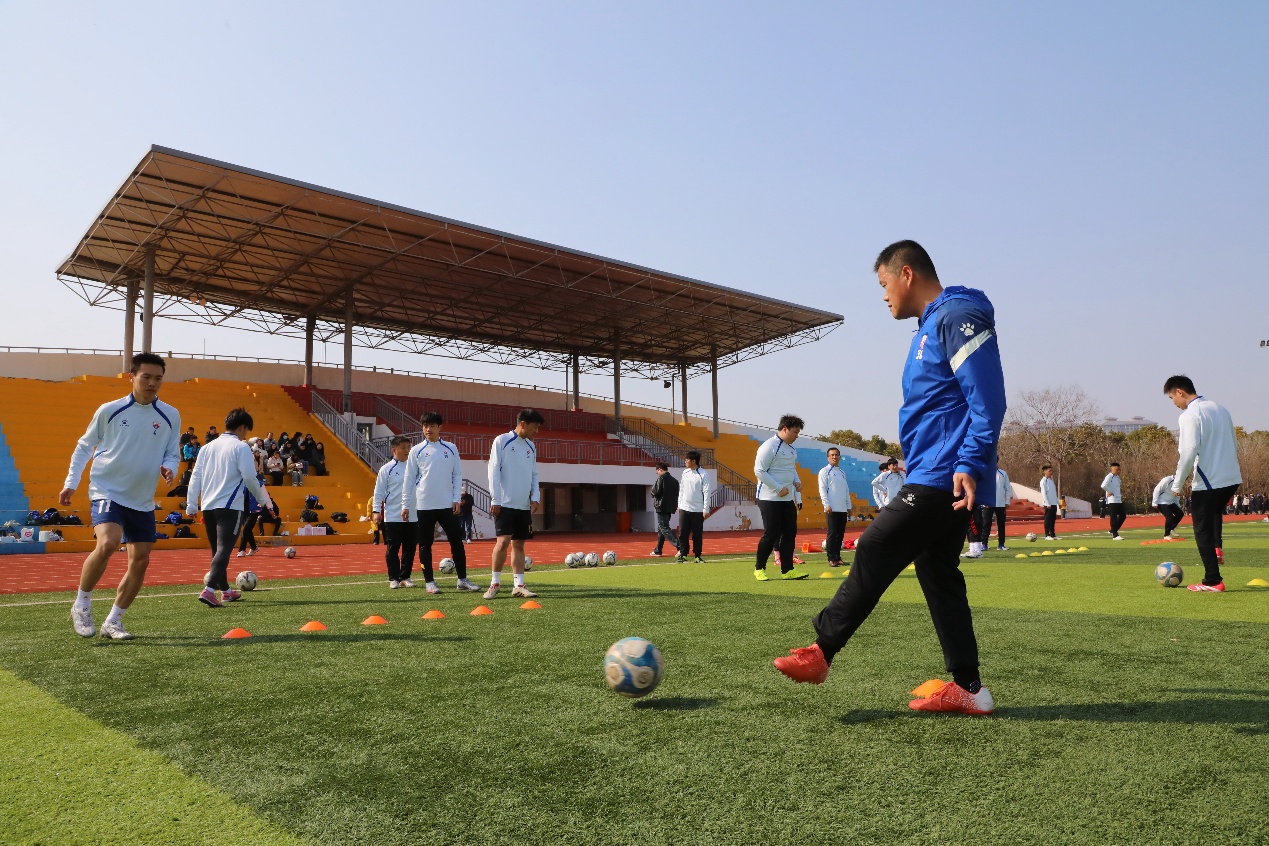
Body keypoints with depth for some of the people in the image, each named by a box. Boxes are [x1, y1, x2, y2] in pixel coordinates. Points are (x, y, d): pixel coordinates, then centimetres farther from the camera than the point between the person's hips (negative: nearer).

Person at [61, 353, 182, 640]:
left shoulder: (171, 416, 2)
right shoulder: (109, 411, -3)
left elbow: (173, 454, 10)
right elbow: (84, 446, 9)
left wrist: (169, 467, -12)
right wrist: (71, 483, 5)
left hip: (142, 500, 4)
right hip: (107, 491, -3)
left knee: (140, 561, 2)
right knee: (107, 544, -26)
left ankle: (113, 622, 19)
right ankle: (81, 605, -2)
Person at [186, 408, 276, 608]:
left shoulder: (208, 447, 15)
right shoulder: (241, 447, -5)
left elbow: (195, 477, 11)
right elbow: (249, 477, -12)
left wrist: (191, 505, 11)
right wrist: (262, 499, 2)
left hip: (208, 506, 7)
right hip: (230, 507, -7)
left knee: (217, 550, 17)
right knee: (224, 550, -10)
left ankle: (225, 590, 27)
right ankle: (209, 590, -25)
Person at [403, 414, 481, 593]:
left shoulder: (451, 449, 5)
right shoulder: (417, 451, 2)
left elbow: (457, 475, 6)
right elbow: (409, 479, 4)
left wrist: (457, 499, -1)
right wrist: (405, 504, 1)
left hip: (448, 504, 1)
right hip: (425, 505, -1)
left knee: (457, 541, 2)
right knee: (425, 545, 3)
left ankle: (462, 579, 11)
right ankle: (429, 582, 12)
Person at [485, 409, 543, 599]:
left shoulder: (531, 446, 14)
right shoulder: (502, 441, -4)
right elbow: (494, 471, -7)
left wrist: (535, 496, 3)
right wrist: (495, 499, -11)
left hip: (524, 504, 6)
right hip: (505, 503, -6)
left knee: (519, 544, 7)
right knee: (503, 541, -12)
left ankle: (518, 585, 10)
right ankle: (495, 583, 2)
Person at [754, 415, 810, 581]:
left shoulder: (791, 449, 13)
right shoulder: (769, 446, -14)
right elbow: (759, 471, -18)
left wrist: (797, 481, 5)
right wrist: (779, 488, -19)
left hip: (788, 498, 8)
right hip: (770, 498, -8)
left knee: (790, 533, 6)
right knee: (771, 533, -5)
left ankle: (787, 570, 12)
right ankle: (759, 568, 11)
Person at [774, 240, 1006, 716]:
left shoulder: (958, 317, -11)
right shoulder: (931, 325, 21)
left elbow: (987, 399, -19)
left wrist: (970, 465, -24)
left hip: (944, 480, -10)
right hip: (939, 481, 10)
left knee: (873, 553, -9)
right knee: (939, 577, 10)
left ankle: (821, 652, -1)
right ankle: (967, 689, 14)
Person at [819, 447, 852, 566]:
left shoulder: (842, 472, 17)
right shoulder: (825, 471, -1)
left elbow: (846, 490, 20)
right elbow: (822, 489, -8)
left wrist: (849, 506, 15)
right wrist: (827, 505, -16)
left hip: (843, 509, 6)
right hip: (832, 508, -6)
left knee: (840, 534, 7)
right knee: (832, 534, -6)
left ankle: (837, 557, 14)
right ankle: (831, 559, -2)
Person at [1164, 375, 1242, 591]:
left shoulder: (1189, 416, -16)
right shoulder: (1219, 408, 11)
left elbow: (1189, 452, -23)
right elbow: (1234, 444, 18)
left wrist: (1177, 484, -14)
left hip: (1208, 483, -8)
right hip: (1232, 479, 9)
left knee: (1202, 530, 2)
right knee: (1215, 511, 35)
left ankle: (1213, 581, 4)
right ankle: (1217, 549, 20)